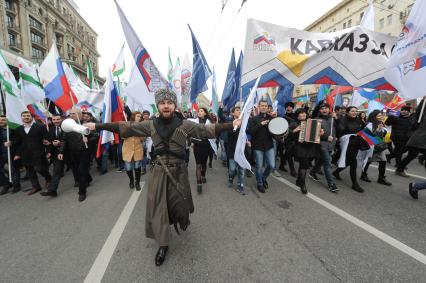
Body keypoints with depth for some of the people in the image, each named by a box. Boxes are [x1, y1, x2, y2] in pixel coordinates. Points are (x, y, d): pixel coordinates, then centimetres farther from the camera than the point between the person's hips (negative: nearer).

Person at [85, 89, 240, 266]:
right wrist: (97, 126, 3)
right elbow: (126, 127, 4)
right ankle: (163, 244, 26)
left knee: (179, 202, 11)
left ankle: (183, 220, 49)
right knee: (157, 206, 7)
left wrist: (232, 125, -16)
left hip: (178, 171, -1)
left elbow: (207, 130, -10)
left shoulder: (185, 125, -6)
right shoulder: (150, 125, 0)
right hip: (159, 172, 2)